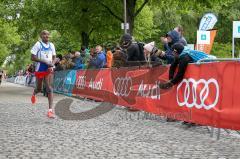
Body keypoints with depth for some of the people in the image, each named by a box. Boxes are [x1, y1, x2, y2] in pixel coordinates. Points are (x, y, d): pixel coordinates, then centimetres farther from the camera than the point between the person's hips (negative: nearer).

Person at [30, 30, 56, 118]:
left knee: (49, 89, -10)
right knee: (39, 89, 12)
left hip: (49, 69, 3)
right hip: (40, 69, -2)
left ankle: (50, 110, -16)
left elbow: (54, 57, 16)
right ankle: (34, 94, 51)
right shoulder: (38, 44, -7)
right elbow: (33, 58, -11)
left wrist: (52, 65, -5)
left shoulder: (51, 45, 8)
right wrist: (45, 61, -19)